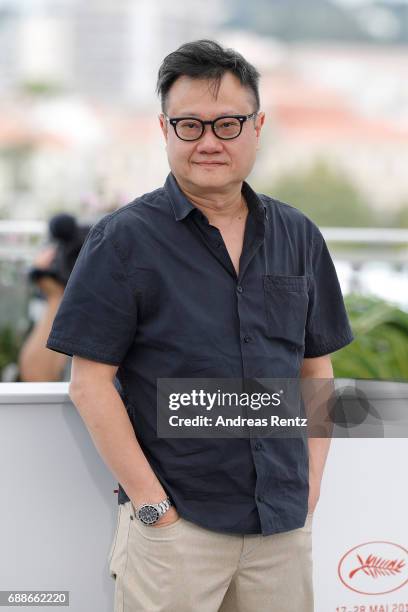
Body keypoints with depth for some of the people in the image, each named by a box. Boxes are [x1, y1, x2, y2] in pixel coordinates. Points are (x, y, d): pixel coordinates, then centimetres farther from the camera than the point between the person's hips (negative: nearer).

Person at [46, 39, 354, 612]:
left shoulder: (298, 236, 8)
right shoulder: (123, 239, -5)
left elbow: (316, 367, 14)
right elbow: (90, 383, -8)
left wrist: (311, 480, 4)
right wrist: (150, 502, -12)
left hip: (285, 522, 4)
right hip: (175, 523, -4)